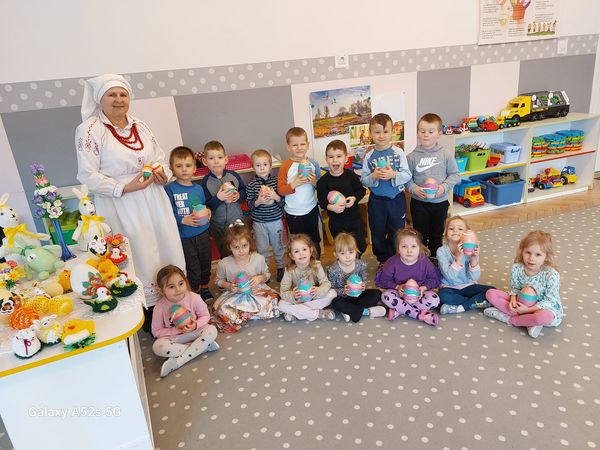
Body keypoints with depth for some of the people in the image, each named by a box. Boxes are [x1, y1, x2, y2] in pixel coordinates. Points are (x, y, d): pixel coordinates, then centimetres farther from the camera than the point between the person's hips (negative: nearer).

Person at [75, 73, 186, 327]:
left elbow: (160, 158, 17)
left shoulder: (139, 126, 10)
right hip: (121, 207, -6)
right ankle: (149, 314, 19)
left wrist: (162, 172, -5)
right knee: (140, 258, 1)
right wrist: (124, 187, -20)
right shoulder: (89, 130, -8)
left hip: (153, 201, 6)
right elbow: (87, 175, -12)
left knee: (167, 251, 10)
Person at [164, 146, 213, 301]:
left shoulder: (198, 188, 4)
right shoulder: (169, 189, -10)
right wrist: (183, 220, -26)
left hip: (203, 233, 4)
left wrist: (208, 212, -3)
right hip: (185, 236, -4)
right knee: (193, 267, 7)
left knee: (205, 262, 18)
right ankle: (195, 292, 30)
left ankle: (205, 287, 42)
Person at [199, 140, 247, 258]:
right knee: (225, 255, 16)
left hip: (237, 221, 2)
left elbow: (245, 191, 6)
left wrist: (239, 196, -14)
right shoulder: (205, 182, -13)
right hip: (219, 226, -2)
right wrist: (218, 198, -27)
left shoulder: (233, 175, -7)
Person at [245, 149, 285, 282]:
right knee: (262, 249, 10)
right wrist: (258, 201, -25)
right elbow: (249, 205, -6)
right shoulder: (251, 185, -8)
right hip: (259, 222, -1)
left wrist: (275, 197, -23)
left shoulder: (276, 182, -5)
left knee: (278, 246, 16)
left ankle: (280, 267, 37)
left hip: (276, 220, 1)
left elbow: (283, 201, -3)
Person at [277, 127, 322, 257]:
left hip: (311, 209, 3)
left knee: (314, 241, 17)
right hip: (293, 212, -2)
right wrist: (295, 184, -24)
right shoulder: (285, 166, -9)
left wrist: (314, 182, -14)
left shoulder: (313, 164, -2)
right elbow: (280, 190, -11)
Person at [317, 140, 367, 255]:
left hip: (355, 217, 2)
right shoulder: (323, 181, -11)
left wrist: (354, 198, -16)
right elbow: (322, 201, -10)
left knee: (361, 245, 10)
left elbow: (362, 190, 3)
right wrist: (331, 207, -29)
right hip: (336, 221, -2)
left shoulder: (351, 175, -6)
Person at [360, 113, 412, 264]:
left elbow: (407, 175, -9)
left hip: (396, 199, -1)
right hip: (376, 200, 1)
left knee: (396, 233, 12)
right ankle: (382, 260, 34)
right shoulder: (369, 156, -4)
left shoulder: (398, 153, -7)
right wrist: (373, 176, -23)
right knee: (377, 233, 14)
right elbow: (363, 180, -4)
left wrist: (393, 175, -26)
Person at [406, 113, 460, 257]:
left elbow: (455, 175, -1)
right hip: (419, 202, -1)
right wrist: (414, 188, -22)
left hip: (440, 202, 1)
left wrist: (444, 187, -16)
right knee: (420, 235, 10)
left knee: (437, 235, 18)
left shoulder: (446, 155, -6)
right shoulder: (412, 156, -8)